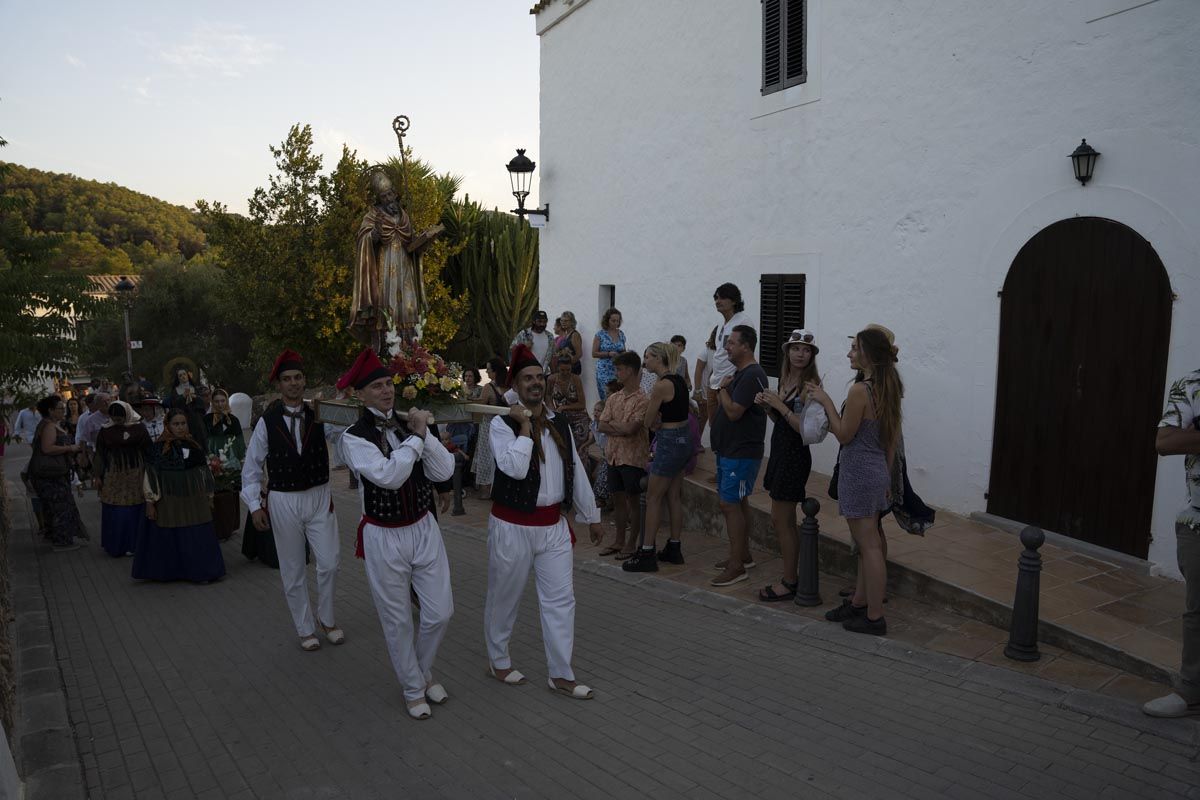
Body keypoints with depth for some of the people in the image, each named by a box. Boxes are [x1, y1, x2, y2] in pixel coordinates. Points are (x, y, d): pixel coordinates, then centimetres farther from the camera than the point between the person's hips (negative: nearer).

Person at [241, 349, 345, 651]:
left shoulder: (320, 415, -4)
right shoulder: (267, 421, -5)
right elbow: (251, 466, 1)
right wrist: (254, 504, -5)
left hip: (319, 498, 0)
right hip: (282, 501, 0)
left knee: (329, 564, 2)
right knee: (293, 571, 11)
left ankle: (326, 619, 27)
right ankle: (305, 629, 28)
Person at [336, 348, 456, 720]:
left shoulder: (409, 425, -1)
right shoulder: (354, 437, -12)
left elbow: (444, 471, -9)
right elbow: (388, 476, -27)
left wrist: (424, 434, -19)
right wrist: (416, 437, -21)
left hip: (424, 528, 4)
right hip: (384, 537, -4)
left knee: (440, 611, 9)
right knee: (398, 621, 10)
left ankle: (424, 671, 38)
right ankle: (413, 689, 32)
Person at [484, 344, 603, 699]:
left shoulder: (560, 425, 6)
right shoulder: (502, 424, -11)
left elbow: (575, 472, 11)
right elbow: (515, 468, -27)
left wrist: (591, 516, 15)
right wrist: (524, 426, -20)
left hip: (554, 525, 5)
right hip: (513, 526, -5)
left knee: (561, 599, 6)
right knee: (504, 598, 12)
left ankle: (561, 674, 18)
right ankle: (498, 662, 34)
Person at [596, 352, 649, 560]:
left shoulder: (642, 400, -12)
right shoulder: (613, 398, 9)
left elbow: (630, 428, -20)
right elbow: (602, 427, 2)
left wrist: (612, 423, -6)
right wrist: (622, 429, -12)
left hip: (633, 457, -6)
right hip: (614, 455, 6)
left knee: (632, 501, 4)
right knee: (617, 498, 13)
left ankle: (632, 544, 14)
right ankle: (619, 540, 25)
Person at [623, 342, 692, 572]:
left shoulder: (662, 385, -19)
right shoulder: (678, 380, 10)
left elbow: (648, 422, -12)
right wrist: (655, 420, -5)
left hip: (669, 443, -9)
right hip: (682, 439, 9)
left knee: (653, 498, -1)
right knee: (674, 496, 15)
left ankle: (647, 554, 3)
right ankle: (674, 549, 23)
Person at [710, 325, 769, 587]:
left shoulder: (752, 375, -18)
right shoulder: (739, 373, 15)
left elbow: (734, 411, -24)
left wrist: (723, 388, -10)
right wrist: (720, 395, -1)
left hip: (741, 454, -10)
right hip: (729, 450, 10)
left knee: (730, 504, -9)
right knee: (738, 502, 16)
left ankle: (736, 566, -4)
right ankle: (743, 555, 27)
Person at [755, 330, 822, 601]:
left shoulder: (810, 384, -16)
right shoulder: (785, 378, 9)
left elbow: (805, 428, -22)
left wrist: (779, 405, -21)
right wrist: (767, 405, 0)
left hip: (795, 455, -9)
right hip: (780, 451, 9)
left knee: (782, 522, 0)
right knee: (781, 521, 15)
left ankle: (789, 584, 13)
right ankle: (791, 576, 26)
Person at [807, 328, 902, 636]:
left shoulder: (860, 391, -21)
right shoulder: (889, 389, 7)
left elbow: (844, 435, -14)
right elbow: (892, 439, 12)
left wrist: (826, 402, -6)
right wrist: (887, 476, 20)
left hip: (858, 472, -9)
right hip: (878, 471, 9)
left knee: (869, 546, -1)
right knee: (869, 543, 17)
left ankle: (874, 617, 9)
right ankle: (859, 602, 31)